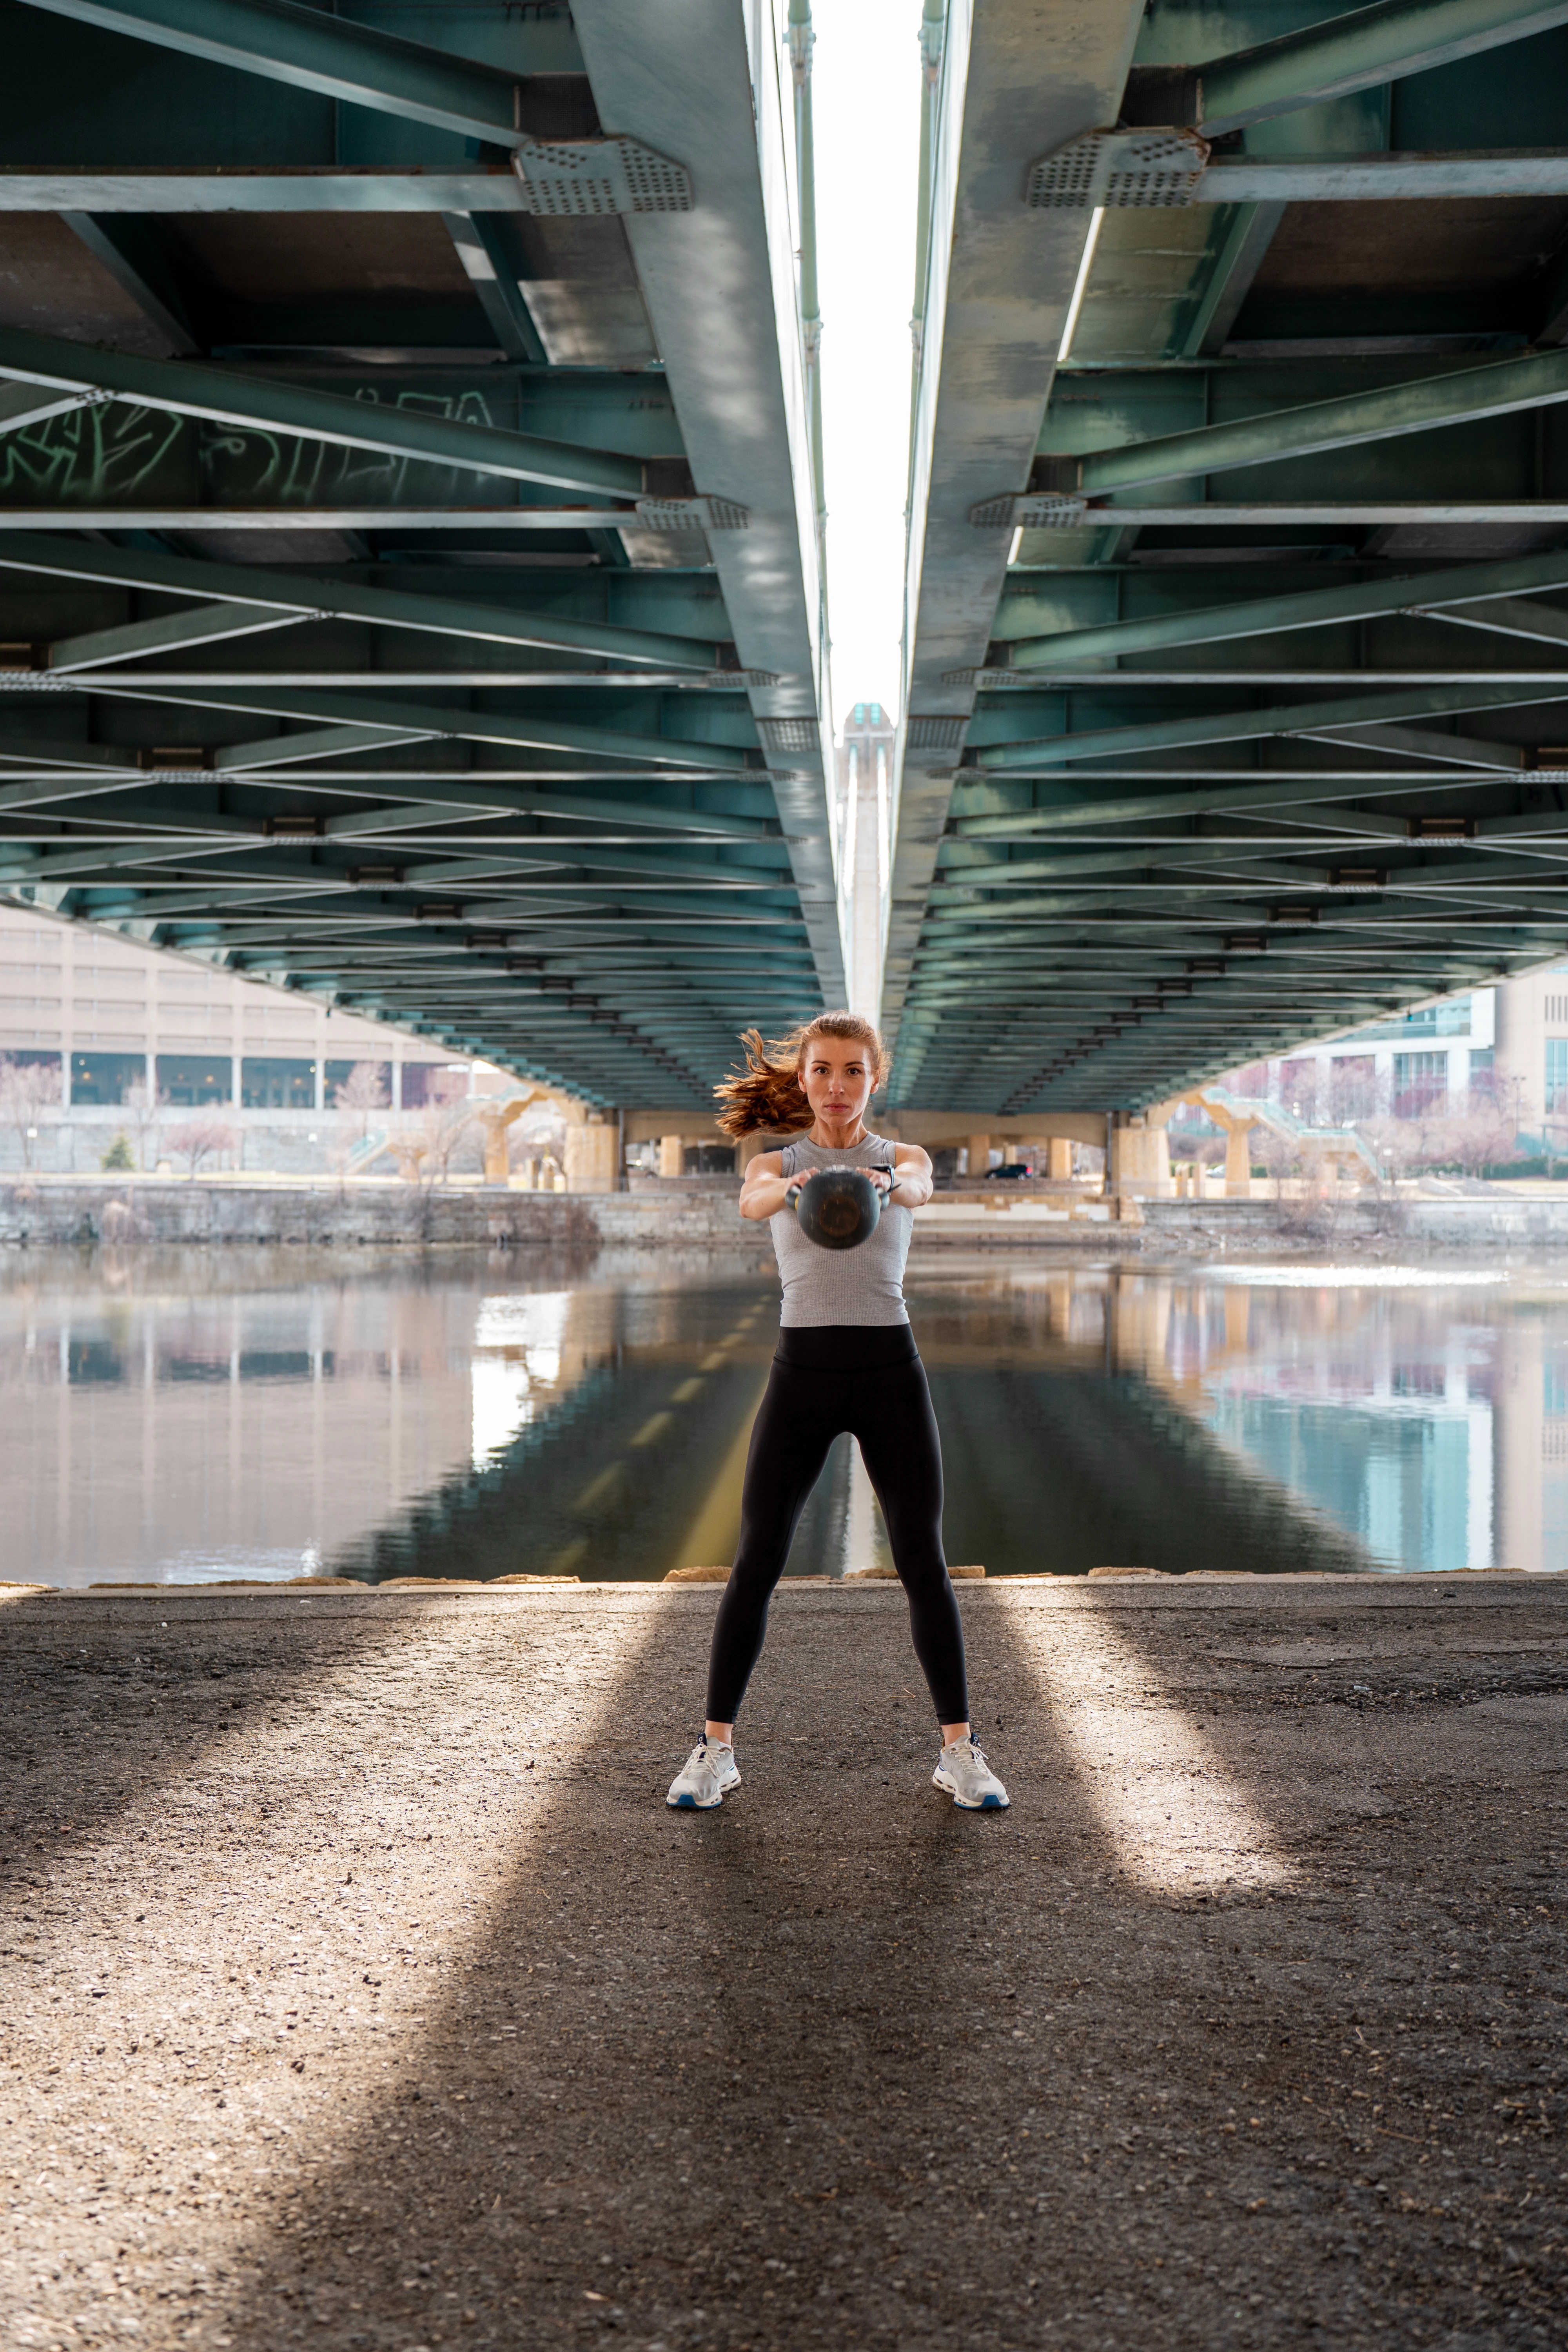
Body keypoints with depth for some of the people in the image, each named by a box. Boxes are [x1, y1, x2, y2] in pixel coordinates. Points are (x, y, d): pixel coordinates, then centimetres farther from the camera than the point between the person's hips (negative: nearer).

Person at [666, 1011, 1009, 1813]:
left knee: (924, 1566, -1)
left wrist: (881, 1183, -45)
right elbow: (751, 1200, -20)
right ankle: (715, 1749, 11)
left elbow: (919, 1188, -19)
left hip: (890, 1371, 0)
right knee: (756, 1565, -1)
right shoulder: (775, 1167, 6)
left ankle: (959, 1751, 10)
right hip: (802, 1372, 0)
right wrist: (793, 1186, -45)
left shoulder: (903, 1157, 6)